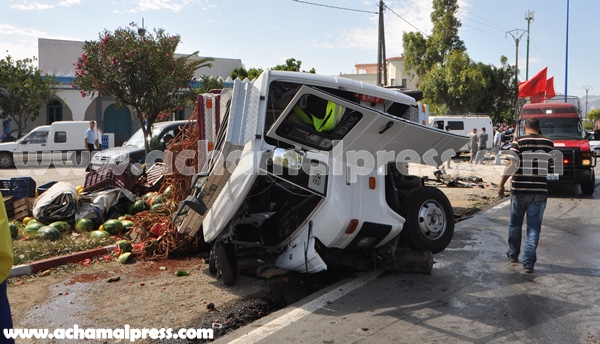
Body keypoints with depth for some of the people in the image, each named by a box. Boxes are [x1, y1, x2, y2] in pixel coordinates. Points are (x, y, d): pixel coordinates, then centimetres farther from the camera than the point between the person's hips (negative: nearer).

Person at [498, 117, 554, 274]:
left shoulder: (518, 142, -7)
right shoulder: (548, 143, 4)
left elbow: (511, 165, -13)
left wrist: (501, 185, -8)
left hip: (519, 189, -2)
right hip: (540, 190, 2)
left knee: (515, 223, 17)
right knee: (534, 227, 6)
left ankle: (513, 254, 31)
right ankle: (528, 262, 3)